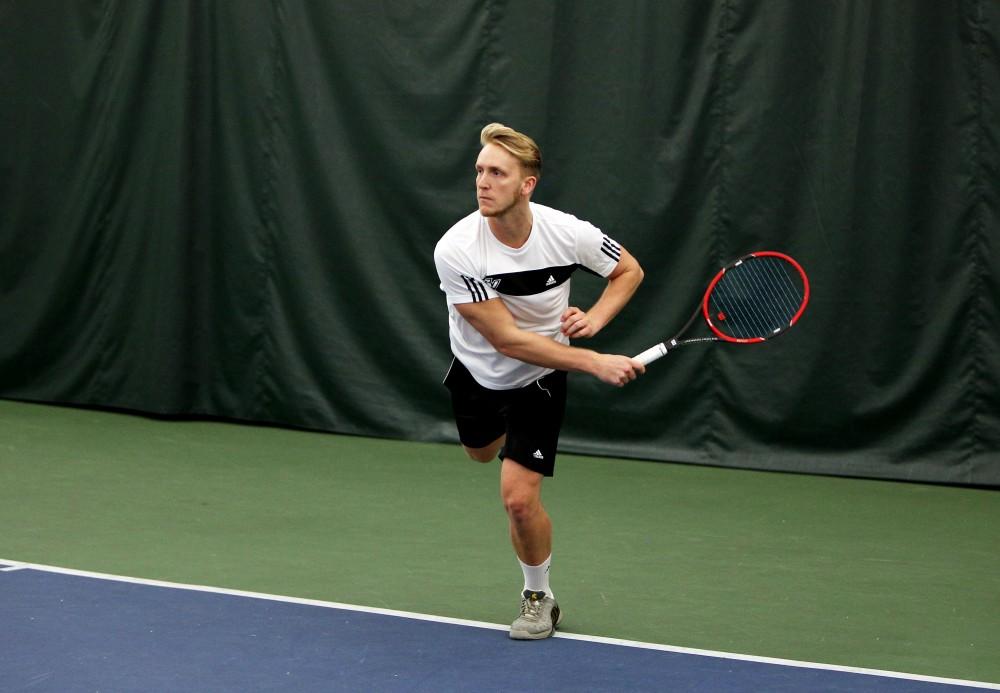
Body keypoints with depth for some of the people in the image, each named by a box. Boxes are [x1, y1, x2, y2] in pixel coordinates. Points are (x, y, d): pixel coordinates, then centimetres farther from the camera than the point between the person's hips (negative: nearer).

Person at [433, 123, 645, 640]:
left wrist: (595, 319, -22)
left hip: (538, 379, -2)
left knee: (518, 497, -14)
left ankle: (539, 597, 13)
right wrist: (595, 363, -35)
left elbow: (629, 270, -3)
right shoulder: (455, 250, -31)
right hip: (477, 370, 2)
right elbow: (506, 338, -30)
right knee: (482, 453, 29)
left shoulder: (568, 233, -25)